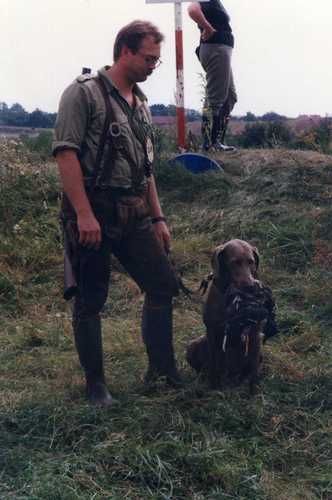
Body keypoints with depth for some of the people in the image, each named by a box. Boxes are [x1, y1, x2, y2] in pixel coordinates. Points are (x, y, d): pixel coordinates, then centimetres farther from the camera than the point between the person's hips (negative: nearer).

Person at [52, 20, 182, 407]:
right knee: (90, 302, 2)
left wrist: (158, 218, 18)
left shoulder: (141, 105, 17)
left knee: (163, 285, 7)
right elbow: (65, 153, -16)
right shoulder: (84, 92, -7)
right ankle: (95, 383, 16)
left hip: (134, 216, 7)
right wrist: (84, 214, -23)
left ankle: (162, 368, 22)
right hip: (91, 216, -7)